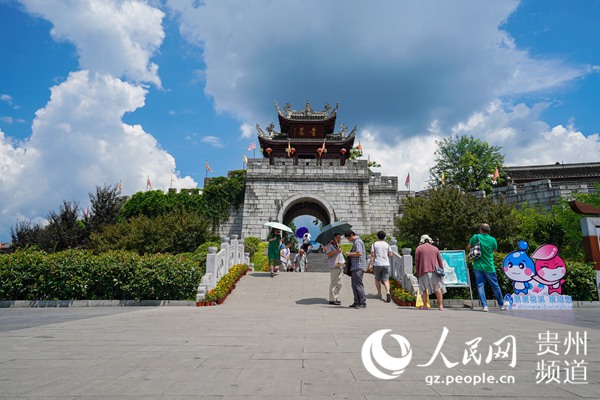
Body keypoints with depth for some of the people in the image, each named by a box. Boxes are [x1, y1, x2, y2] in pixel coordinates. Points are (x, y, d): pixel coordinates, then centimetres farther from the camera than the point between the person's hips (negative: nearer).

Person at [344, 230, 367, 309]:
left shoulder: (357, 241, -12)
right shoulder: (355, 242, 20)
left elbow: (359, 253, -23)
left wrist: (350, 254, -12)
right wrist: (350, 253, 15)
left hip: (358, 267, -11)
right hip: (355, 267, 11)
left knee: (358, 284, -8)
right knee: (354, 285, 13)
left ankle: (363, 303, -3)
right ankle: (357, 302, 19)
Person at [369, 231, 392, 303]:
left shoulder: (374, 244, 0)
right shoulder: (387, 244, 6)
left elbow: (372, 255, -6)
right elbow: (390, 254, 5)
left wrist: (371, 264, -4)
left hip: (377, 264, -1)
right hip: (386, 264, 1)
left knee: (377, 279, 16)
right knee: (386, 280, -1)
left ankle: (379, 294, 24)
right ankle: (388, 292, -23)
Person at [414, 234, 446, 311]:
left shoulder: (419, 248, 7)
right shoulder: (435, 248, 13)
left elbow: (416, 261, 3)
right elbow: (440, 261, 11)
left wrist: (416, 271, 8)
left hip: (423, 270, -1)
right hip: (434, 270, 2)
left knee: (423, 288, 8)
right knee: (437, 288, 6)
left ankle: (425, 305, 5)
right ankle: (440, 306, 2)